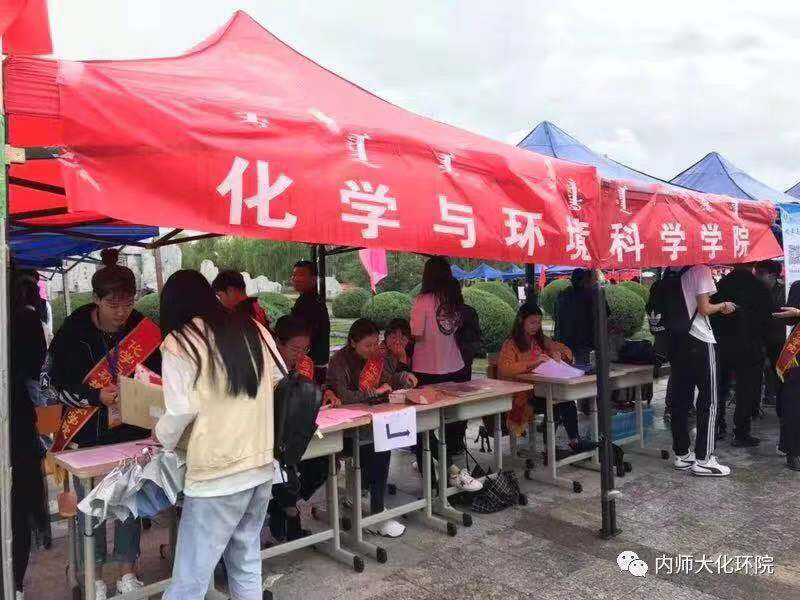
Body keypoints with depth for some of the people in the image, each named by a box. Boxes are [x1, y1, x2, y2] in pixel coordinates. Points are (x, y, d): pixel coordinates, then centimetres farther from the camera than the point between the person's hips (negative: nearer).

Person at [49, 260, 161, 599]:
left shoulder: (144, 329, -8)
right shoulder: (73, 331, -10)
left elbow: (158, 376, 1)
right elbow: (59, 383, -7)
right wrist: (97, 396, -21)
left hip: (131, 431, 1)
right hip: (86, 433, -1)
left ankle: (127, 572, 26)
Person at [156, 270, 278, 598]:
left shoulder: (178, 341, -4)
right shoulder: (254, 329, 9)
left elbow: (181, 411, -11)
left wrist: (162, 437, 9)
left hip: (217, 473, -5)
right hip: (261, 464, 6)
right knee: (246, 565, 18)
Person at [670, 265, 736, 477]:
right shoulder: (701, 270, -7)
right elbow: (704, 308, -13)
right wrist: (723, 306, 5)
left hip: (678, 343, 7)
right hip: (700, 342, -6)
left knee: (680, 401, 9)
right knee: (708, 402, 1)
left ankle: (681, 454, 16)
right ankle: (703, 460, 1)